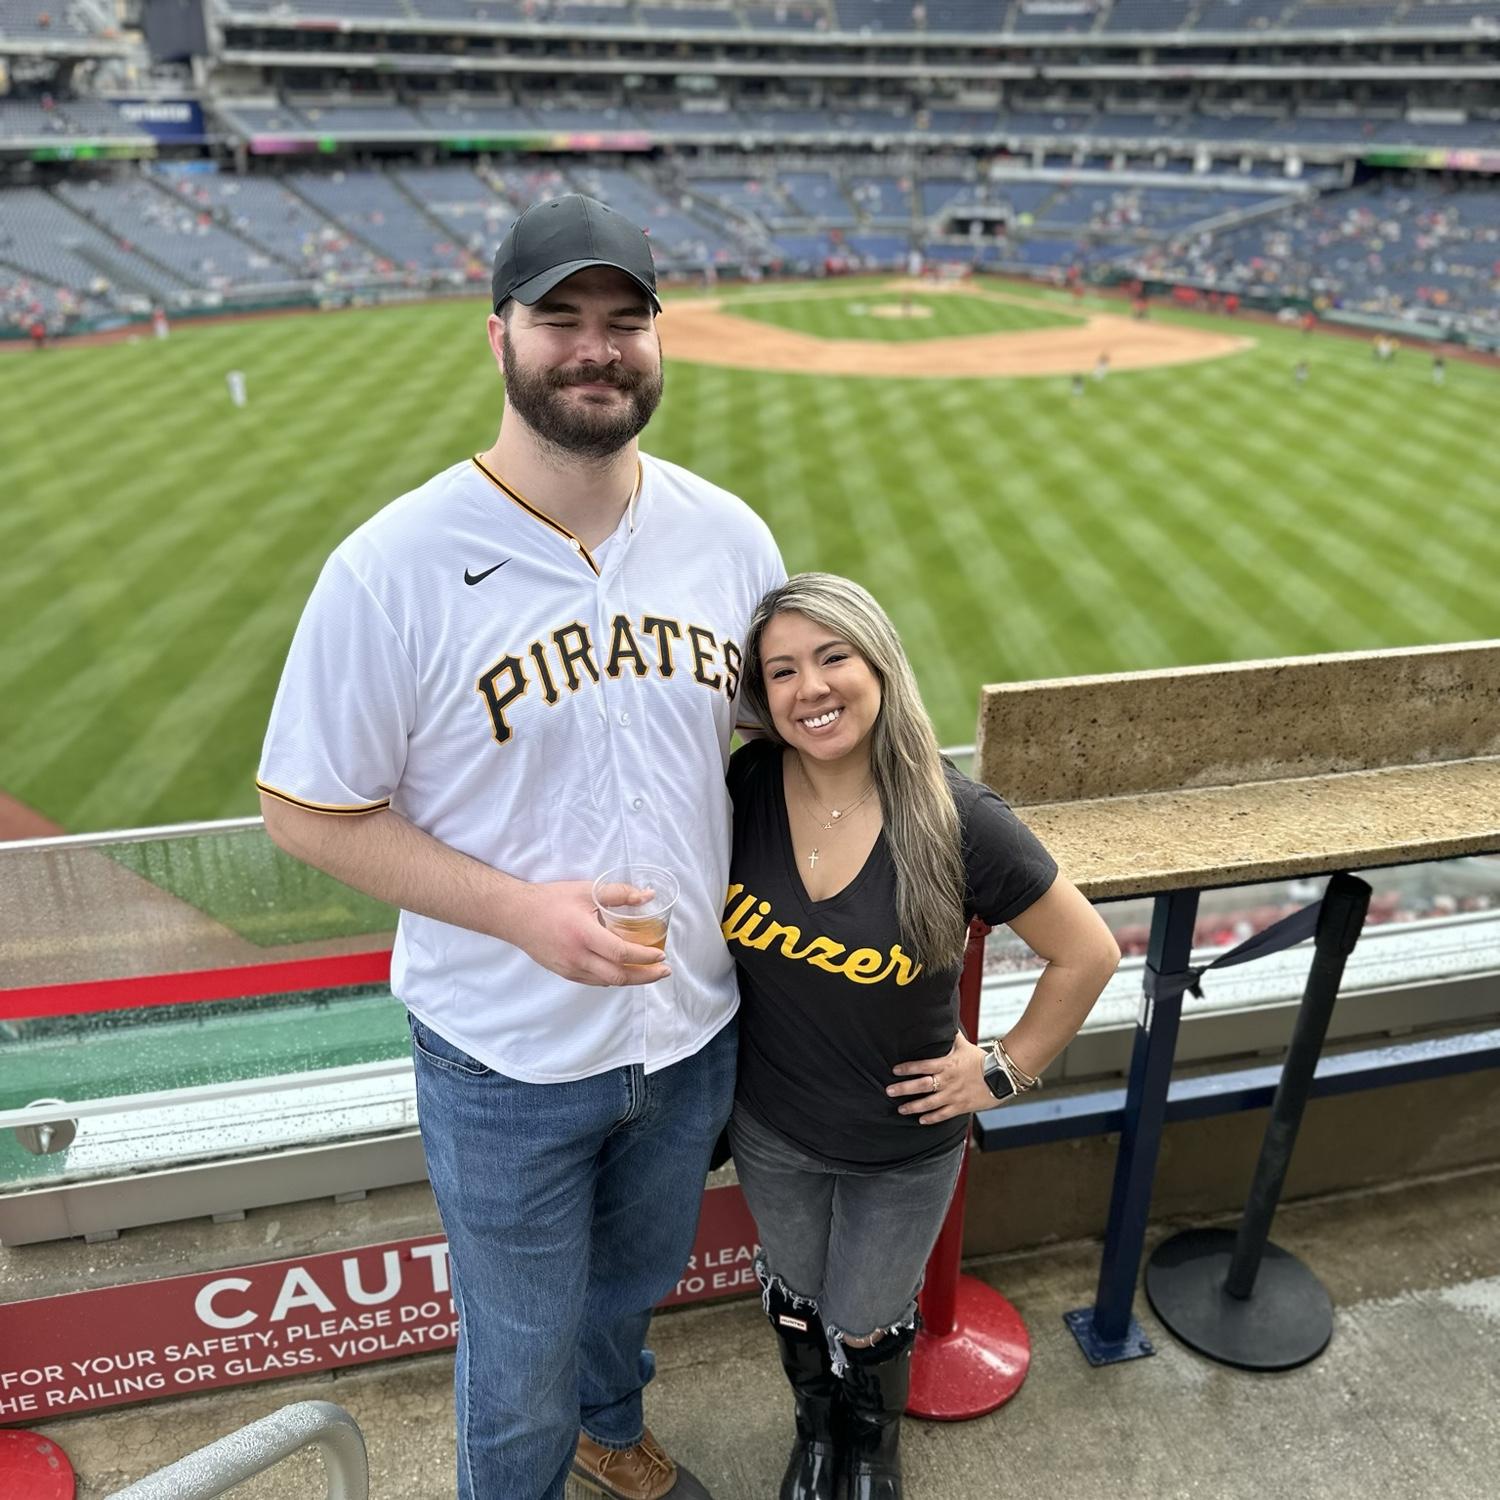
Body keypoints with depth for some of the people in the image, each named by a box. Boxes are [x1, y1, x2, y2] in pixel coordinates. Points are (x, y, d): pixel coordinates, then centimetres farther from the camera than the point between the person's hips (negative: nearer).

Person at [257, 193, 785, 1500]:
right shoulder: (393, 567, -20)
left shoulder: (730, 536, -6)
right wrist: (523, 909, -24)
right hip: (507, 1060, -4)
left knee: (636, 1281, 31)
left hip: (694, 1028, 5)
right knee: (521, 1356, 20)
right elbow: (309, 812, -13)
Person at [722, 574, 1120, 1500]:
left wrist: (1004, 1070, -9)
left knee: (868, 1326, 22)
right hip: (771, 1129, 2)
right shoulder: (747, 789, -19)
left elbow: (1088, 953, -13)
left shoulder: (960, 822, -26)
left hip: (905, 1147, -2)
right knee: (797, 1299, 27)